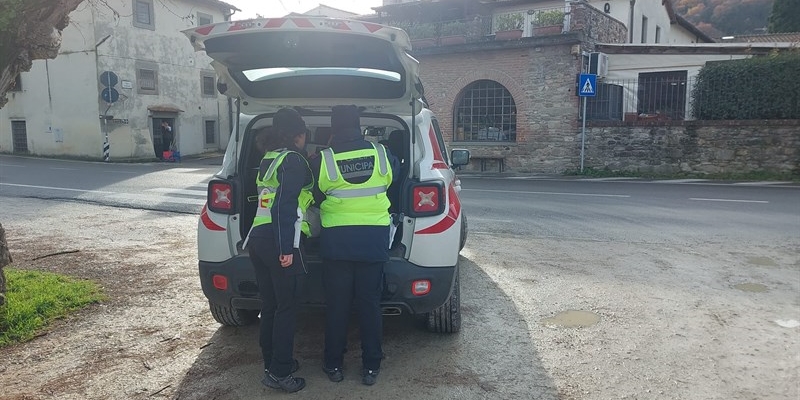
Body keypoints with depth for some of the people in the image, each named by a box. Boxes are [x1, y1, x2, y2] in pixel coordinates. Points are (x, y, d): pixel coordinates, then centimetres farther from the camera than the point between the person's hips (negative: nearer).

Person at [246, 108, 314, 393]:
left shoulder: (269, 158, 18)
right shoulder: (293, 160, -9)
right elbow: (285, 207, -17)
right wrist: (286, 249, -19)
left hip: (258, 238, 9)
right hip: (278, 241, -9)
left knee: (269, 306, 15)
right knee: (286, 308, 0)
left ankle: (272, 364, 25)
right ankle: (279, 373, 5)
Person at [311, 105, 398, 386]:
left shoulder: (322, 160, -7)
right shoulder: (382, 154, -3)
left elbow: (315, 198, 6)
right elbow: (392, 181, 15)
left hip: (336, 240, -1)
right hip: (374, 239, 1)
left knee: (336, 305, 11)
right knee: (370, 304, 9)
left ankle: (333, 365, 21)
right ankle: (371, 367, 17)